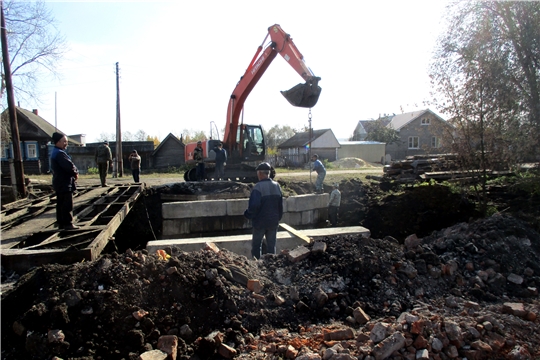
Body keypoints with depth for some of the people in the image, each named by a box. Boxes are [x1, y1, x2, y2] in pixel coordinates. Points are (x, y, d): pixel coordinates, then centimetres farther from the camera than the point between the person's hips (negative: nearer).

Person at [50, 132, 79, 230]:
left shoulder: (55, 153, 15)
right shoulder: (60, 154, -18)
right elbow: (69, 166, -28)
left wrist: (74, 172, 1)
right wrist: (76, 173, -7)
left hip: (59, 183, 11)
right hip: (65, 183, -11)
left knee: (61, 204, 15)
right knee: (67, 204, -5)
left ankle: (61, 223, 22)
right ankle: (68, 224, -2)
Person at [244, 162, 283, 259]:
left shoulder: (258, 187, -17)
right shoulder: (277, 186, 3)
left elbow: (254, 205, -23)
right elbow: (280, 205, 9)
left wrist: (248, 214, -5)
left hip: (260, 221, -5)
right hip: (273, 221, 5)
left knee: (256, 244, 9)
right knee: (271, 245, 12)